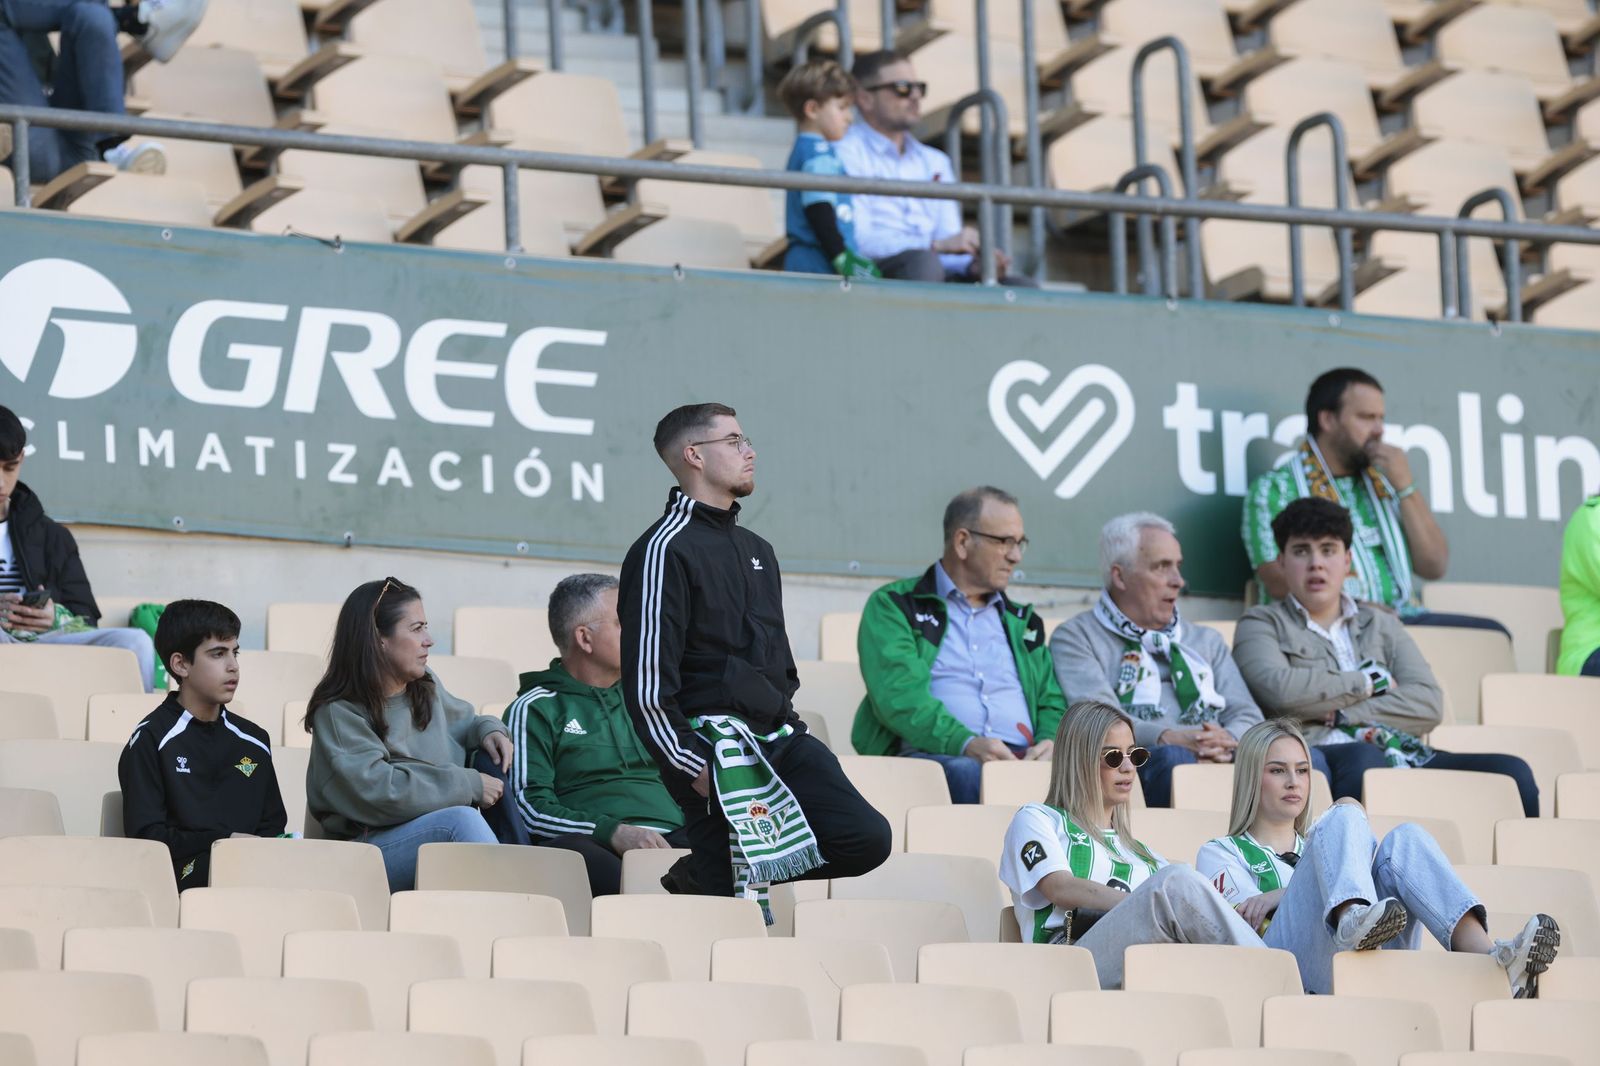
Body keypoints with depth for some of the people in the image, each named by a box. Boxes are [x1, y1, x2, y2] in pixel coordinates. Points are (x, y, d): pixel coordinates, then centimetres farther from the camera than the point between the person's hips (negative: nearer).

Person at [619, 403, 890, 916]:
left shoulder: (755, 550, 21)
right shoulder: (665, 550, -7)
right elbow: (647, 683, -12)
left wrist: (787, 730, 13)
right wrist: (691, 767, -17)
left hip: (779, 737, 8)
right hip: (717, 749, -8)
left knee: (867, 839, -8)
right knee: (741, 912, -18)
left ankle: (703, 876, 4)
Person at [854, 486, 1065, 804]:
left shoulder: (1021, 621, 31)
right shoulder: (893, 607, 12)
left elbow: (1053, 702, 25)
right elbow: (898, 695, -5)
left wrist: (1050, 742, -1)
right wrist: (966, 744, -21)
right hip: (929, 755, -4)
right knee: (970, 774, -41)